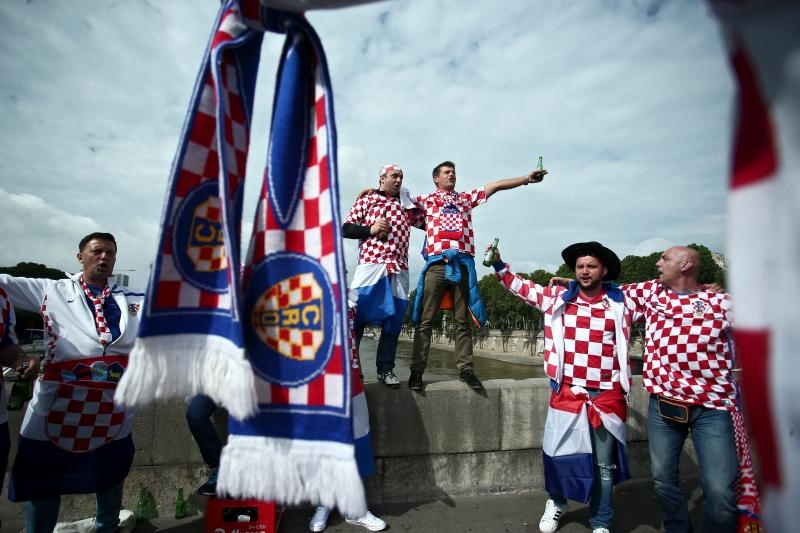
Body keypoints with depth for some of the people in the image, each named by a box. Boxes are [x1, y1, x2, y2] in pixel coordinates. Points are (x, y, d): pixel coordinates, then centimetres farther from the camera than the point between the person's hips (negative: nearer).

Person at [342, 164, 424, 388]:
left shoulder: (406, 205, 22)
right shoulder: (366, 200, 13)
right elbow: (346, 228, 7)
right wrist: (370, 229, -7)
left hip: (399, 270, 4)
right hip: (370, 265, -3)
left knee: (393, 320, 3)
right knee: (357, 315, -4)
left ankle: (385, 369, 11)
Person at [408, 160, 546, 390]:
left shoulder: (466, 198, 24)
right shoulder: (427, 199, 18)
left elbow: (496, 185, 18)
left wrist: (526, 178, 13)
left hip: (462, 263, 3)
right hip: (437, 262, -2)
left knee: (463, 319, 4)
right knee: (426, 319, -4)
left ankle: (465, 368, 9)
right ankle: (417, 370, 1)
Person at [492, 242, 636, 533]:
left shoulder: (622, 302, -1)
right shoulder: (558, 297, 1)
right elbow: (521, 287, 7)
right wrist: (499, 266, -2)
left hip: (607, 396, 0)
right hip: (567, 393, 1)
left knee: (605, 464, 12)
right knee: (557, 454, 11)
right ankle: (556, 502, 41)